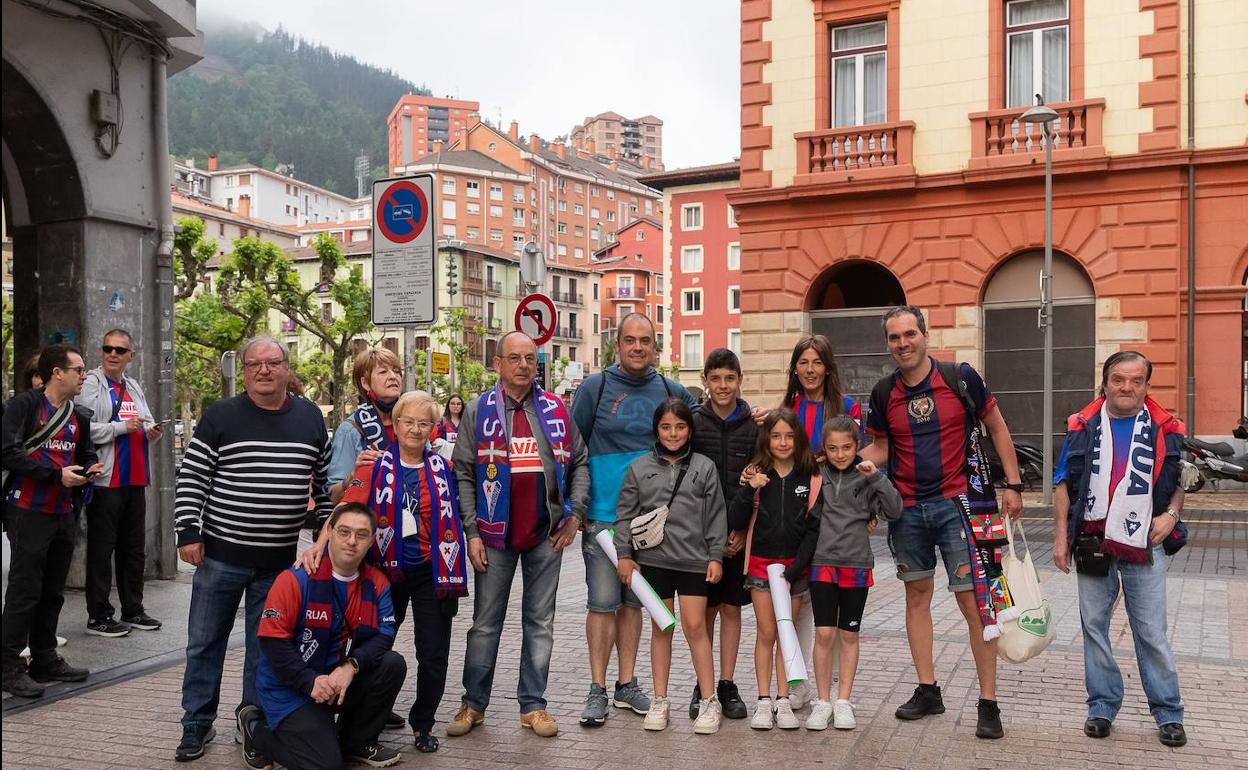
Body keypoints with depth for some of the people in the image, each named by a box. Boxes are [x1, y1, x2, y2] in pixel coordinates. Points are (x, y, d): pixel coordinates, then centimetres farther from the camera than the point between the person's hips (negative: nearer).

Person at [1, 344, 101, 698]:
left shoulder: (80, 416, 15)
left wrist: (89, 469, 1)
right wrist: (57, 474, -21)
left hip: (64, 514, 7)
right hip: (29, 512, -7)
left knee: (53, 592, 13)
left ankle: (45, 660, 22)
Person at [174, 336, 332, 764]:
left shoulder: (310, 418, 4)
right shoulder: (220, 417, -4)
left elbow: (324, 482, 11)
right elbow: (191, 480, -2)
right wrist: (188, 534, -8)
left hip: (279, 560, 2)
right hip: (220, 553, -1)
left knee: (265, 648, 11)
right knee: (204, 642, 8)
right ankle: (197, 723, 24)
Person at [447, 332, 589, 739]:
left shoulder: (556, 410, 5)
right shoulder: (479, 412, 0)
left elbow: (579, 462, 9)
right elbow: (464, 475, -3)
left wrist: (575, 513, -2)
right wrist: (472, 531, -9)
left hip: (547, 535, 2)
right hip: (495, 535, -2)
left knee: (540, 622, 9)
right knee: (485, 623, 7)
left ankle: (533, 705, 19)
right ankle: (474, 703, 20)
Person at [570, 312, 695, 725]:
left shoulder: (672, 392, 5)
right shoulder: (595, 387, -3)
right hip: (603, 515, -3)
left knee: (633, 601, 12)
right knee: (603, 602, -1)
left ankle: (627, 684, 22)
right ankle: (597, 689, 9)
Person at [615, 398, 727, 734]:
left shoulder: (704, 467, 3)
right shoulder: (639, 468, 4)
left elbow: (716, 516, 4)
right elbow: (626, 515, 6)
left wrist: (716, 557, -1)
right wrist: (624, 554, 0)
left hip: (694, 560, -1)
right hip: (653, 559, 1)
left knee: (695, 627, -1)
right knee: (660, 628, 10)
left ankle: (709, 700, 9)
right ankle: (660, 700, 19)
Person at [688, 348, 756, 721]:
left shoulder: (753, 425, 3)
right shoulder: (693, 422, -1)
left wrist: (744, 531, -5)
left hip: (740, 535, 1)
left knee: (731, 608, 7)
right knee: (705, 610, 5)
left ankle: (727, 686, 16)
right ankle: (702, 687, 17)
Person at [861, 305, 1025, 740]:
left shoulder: (961, 378, -7)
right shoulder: (884, 394, 3)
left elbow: (997, 429, 3)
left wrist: (1012, 485, -2)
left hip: (956, 504, -4)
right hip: (907, 509, 4)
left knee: (972, 602, -4)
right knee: (917, 596, 11)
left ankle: (988, 703, 5)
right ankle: (927, 690, 24)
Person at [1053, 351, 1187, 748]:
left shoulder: (1164, 428, 4)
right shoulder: (1083, 425, 5)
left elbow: (1180, 480, 13)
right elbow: (1063, 482, 7)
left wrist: (1171, 514, -7)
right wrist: (1061, 534, 2)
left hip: (1144, 544, -1)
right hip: (1092, 541, 1)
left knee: (1152, 632, 2)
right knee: (1094, 626, 7)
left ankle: (1168, 712, 13)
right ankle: (1103, 706, 19)